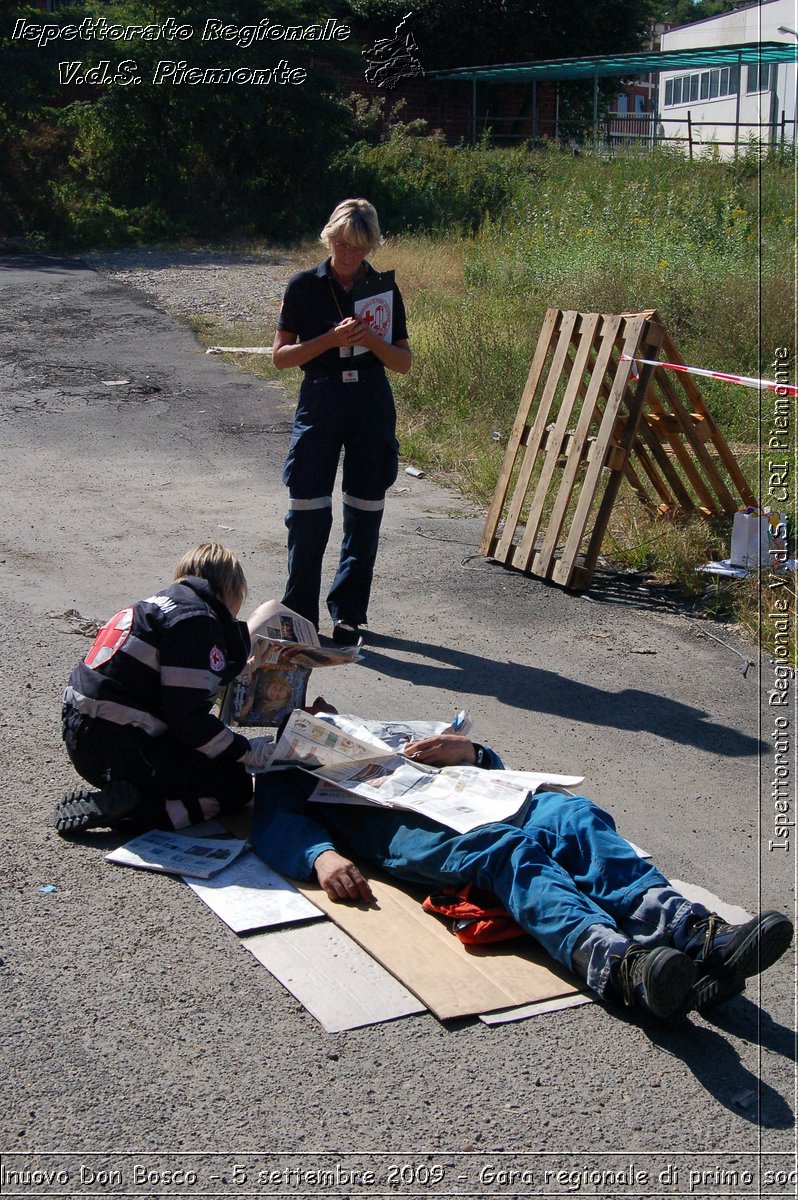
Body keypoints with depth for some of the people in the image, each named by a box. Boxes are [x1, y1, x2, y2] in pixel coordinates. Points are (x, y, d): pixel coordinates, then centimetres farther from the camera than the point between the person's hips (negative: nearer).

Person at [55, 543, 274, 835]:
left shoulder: (165, 604, 15)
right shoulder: (195, 618, -14)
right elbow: (187, 715, -19)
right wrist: (245, 751, -7)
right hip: (115, 750, -10)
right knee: (235, 786, 2)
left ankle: (121, 800, 6)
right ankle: (129, 808, -12)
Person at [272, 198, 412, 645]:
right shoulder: (304, 286, 1)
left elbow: (405, 362, 6)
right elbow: (281, 356, -1)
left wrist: (373, 341, -13)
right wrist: (331, 340, -15)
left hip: (372, 407, 2)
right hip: (320, 403, -2)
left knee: (364, 514, 5)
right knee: (308, 511, -5)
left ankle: (349, 614, 17)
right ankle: (299, 616, 8)